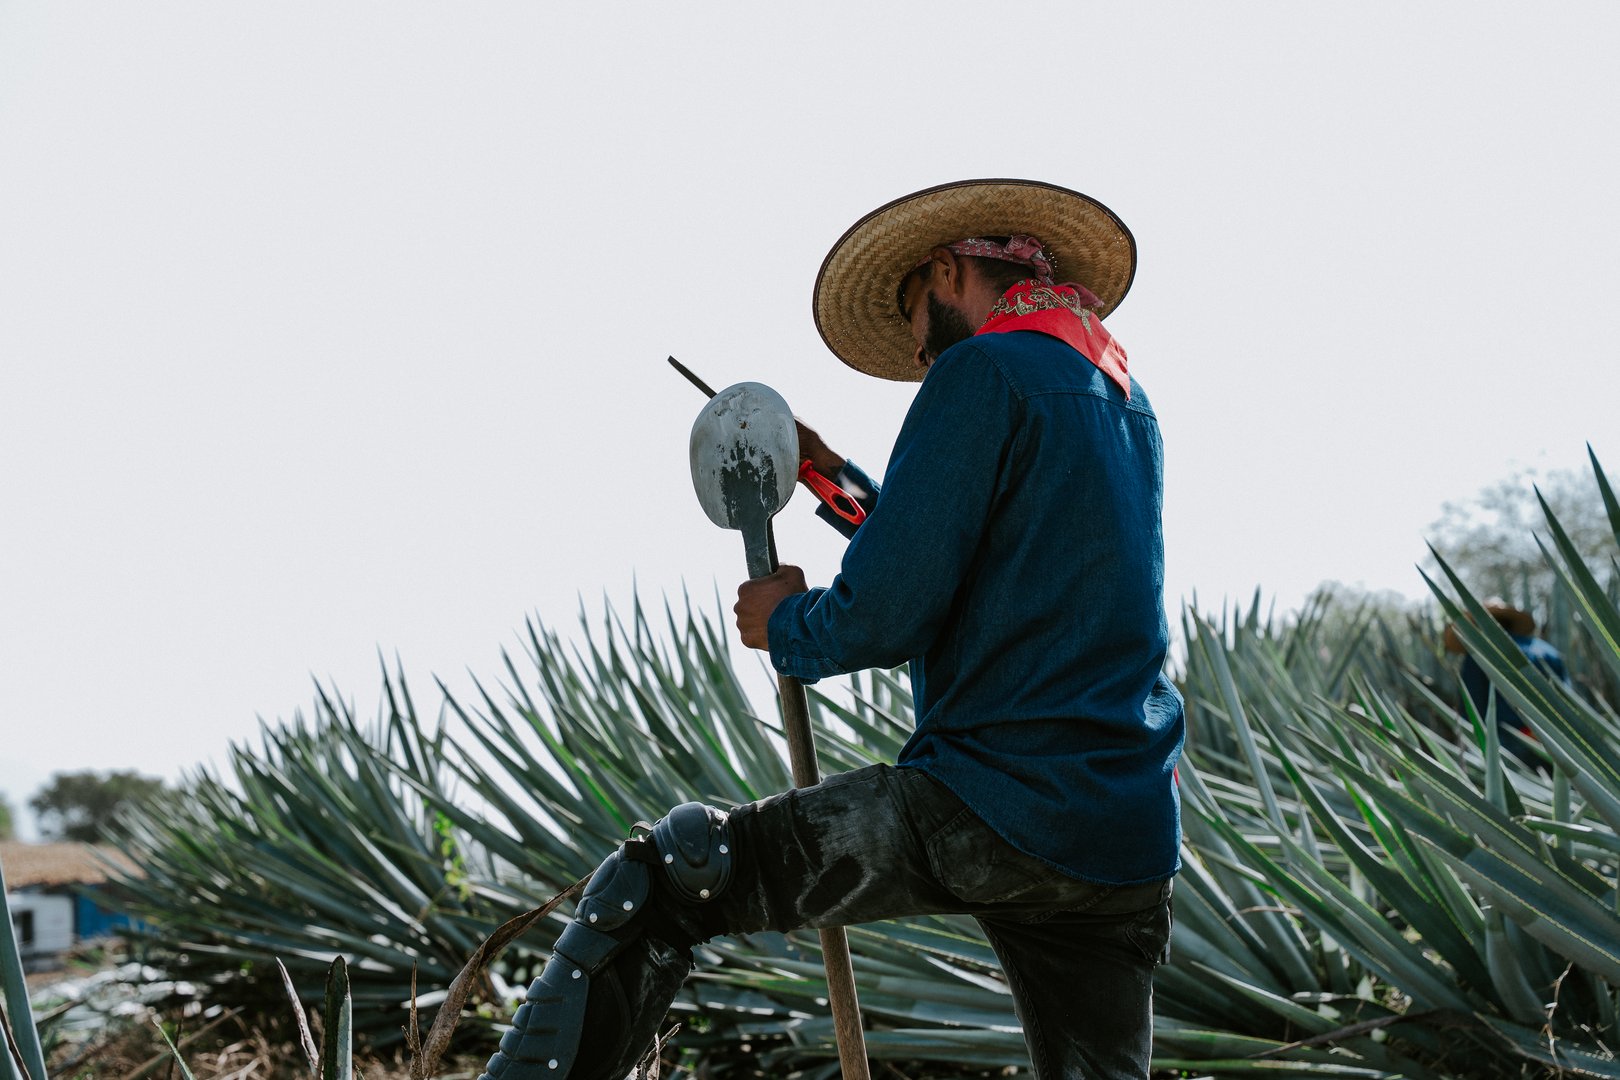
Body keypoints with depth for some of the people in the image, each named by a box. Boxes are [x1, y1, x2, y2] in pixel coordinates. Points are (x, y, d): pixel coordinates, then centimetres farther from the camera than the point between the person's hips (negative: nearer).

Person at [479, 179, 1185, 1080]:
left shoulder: (981, 373, -6)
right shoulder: (1129, 404, 20)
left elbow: (888, 613, -14)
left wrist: (786, 627, 7)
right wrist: (840, 481, 33)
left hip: (993, 812, -8)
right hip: (1129, 845, 8)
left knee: (658, 882, -5)